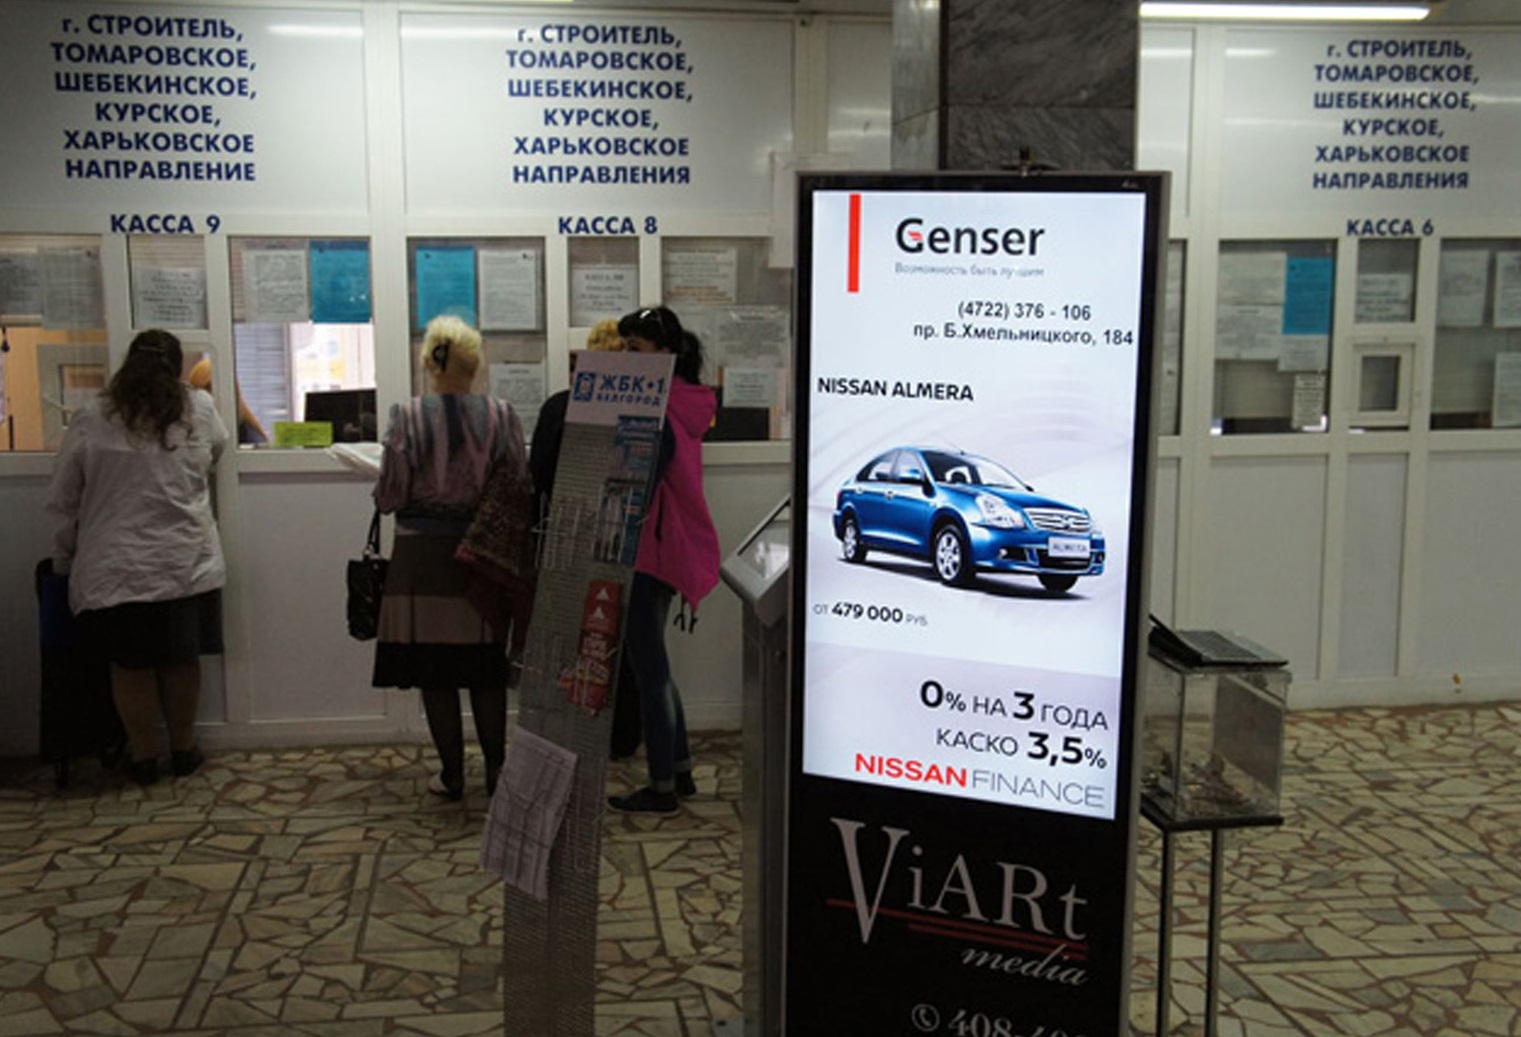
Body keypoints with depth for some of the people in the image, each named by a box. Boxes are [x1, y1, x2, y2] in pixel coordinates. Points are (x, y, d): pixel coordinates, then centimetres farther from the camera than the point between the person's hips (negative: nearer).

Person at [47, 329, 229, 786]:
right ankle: (183, 749, 25)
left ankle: (143, 757, 20)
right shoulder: (199, 410, -3)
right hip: (187, 566, 1)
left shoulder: (91, 421, -5)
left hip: (117, 571, -1)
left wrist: (64, 560, 14)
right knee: (181, 659, 14)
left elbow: (64, 503, 1)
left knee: (131, 665, 12)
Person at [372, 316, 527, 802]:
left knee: (435, 671, 8)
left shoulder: (408, 416, -10)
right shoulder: (502, 416, -5)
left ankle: (452, 774, 14)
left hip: (423, 556, -2)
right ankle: (496, 769, 19)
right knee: (487, 669, 14)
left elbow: (389, 497, -8)